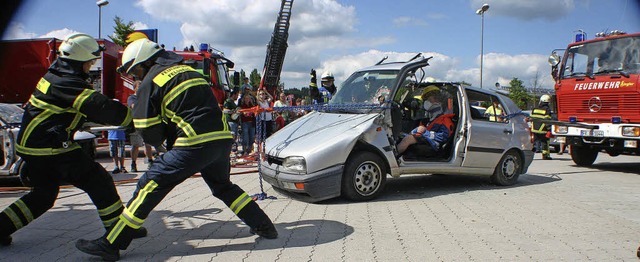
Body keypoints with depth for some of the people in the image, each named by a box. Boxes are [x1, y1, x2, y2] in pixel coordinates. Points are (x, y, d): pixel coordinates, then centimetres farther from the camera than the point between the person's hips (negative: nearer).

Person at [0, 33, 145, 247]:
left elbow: (90, 109, 18)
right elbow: (101, 108, -24)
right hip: (52, 148, -10)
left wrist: (123, 117, 12)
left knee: (43, 195, 22)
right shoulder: (68, 83, -17)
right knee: (98, 180, -4)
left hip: (29, 144, 10)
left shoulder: (56, 76, 14)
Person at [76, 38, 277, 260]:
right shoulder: (189, 71, 23)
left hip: (196, 143, -7)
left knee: (150, 186, 1)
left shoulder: (151, 81, 3)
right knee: (222, 186, 27)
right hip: (223, 138, 7)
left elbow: (150, 134, 1)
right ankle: (263, 226, 30)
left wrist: (164, 135, 22)